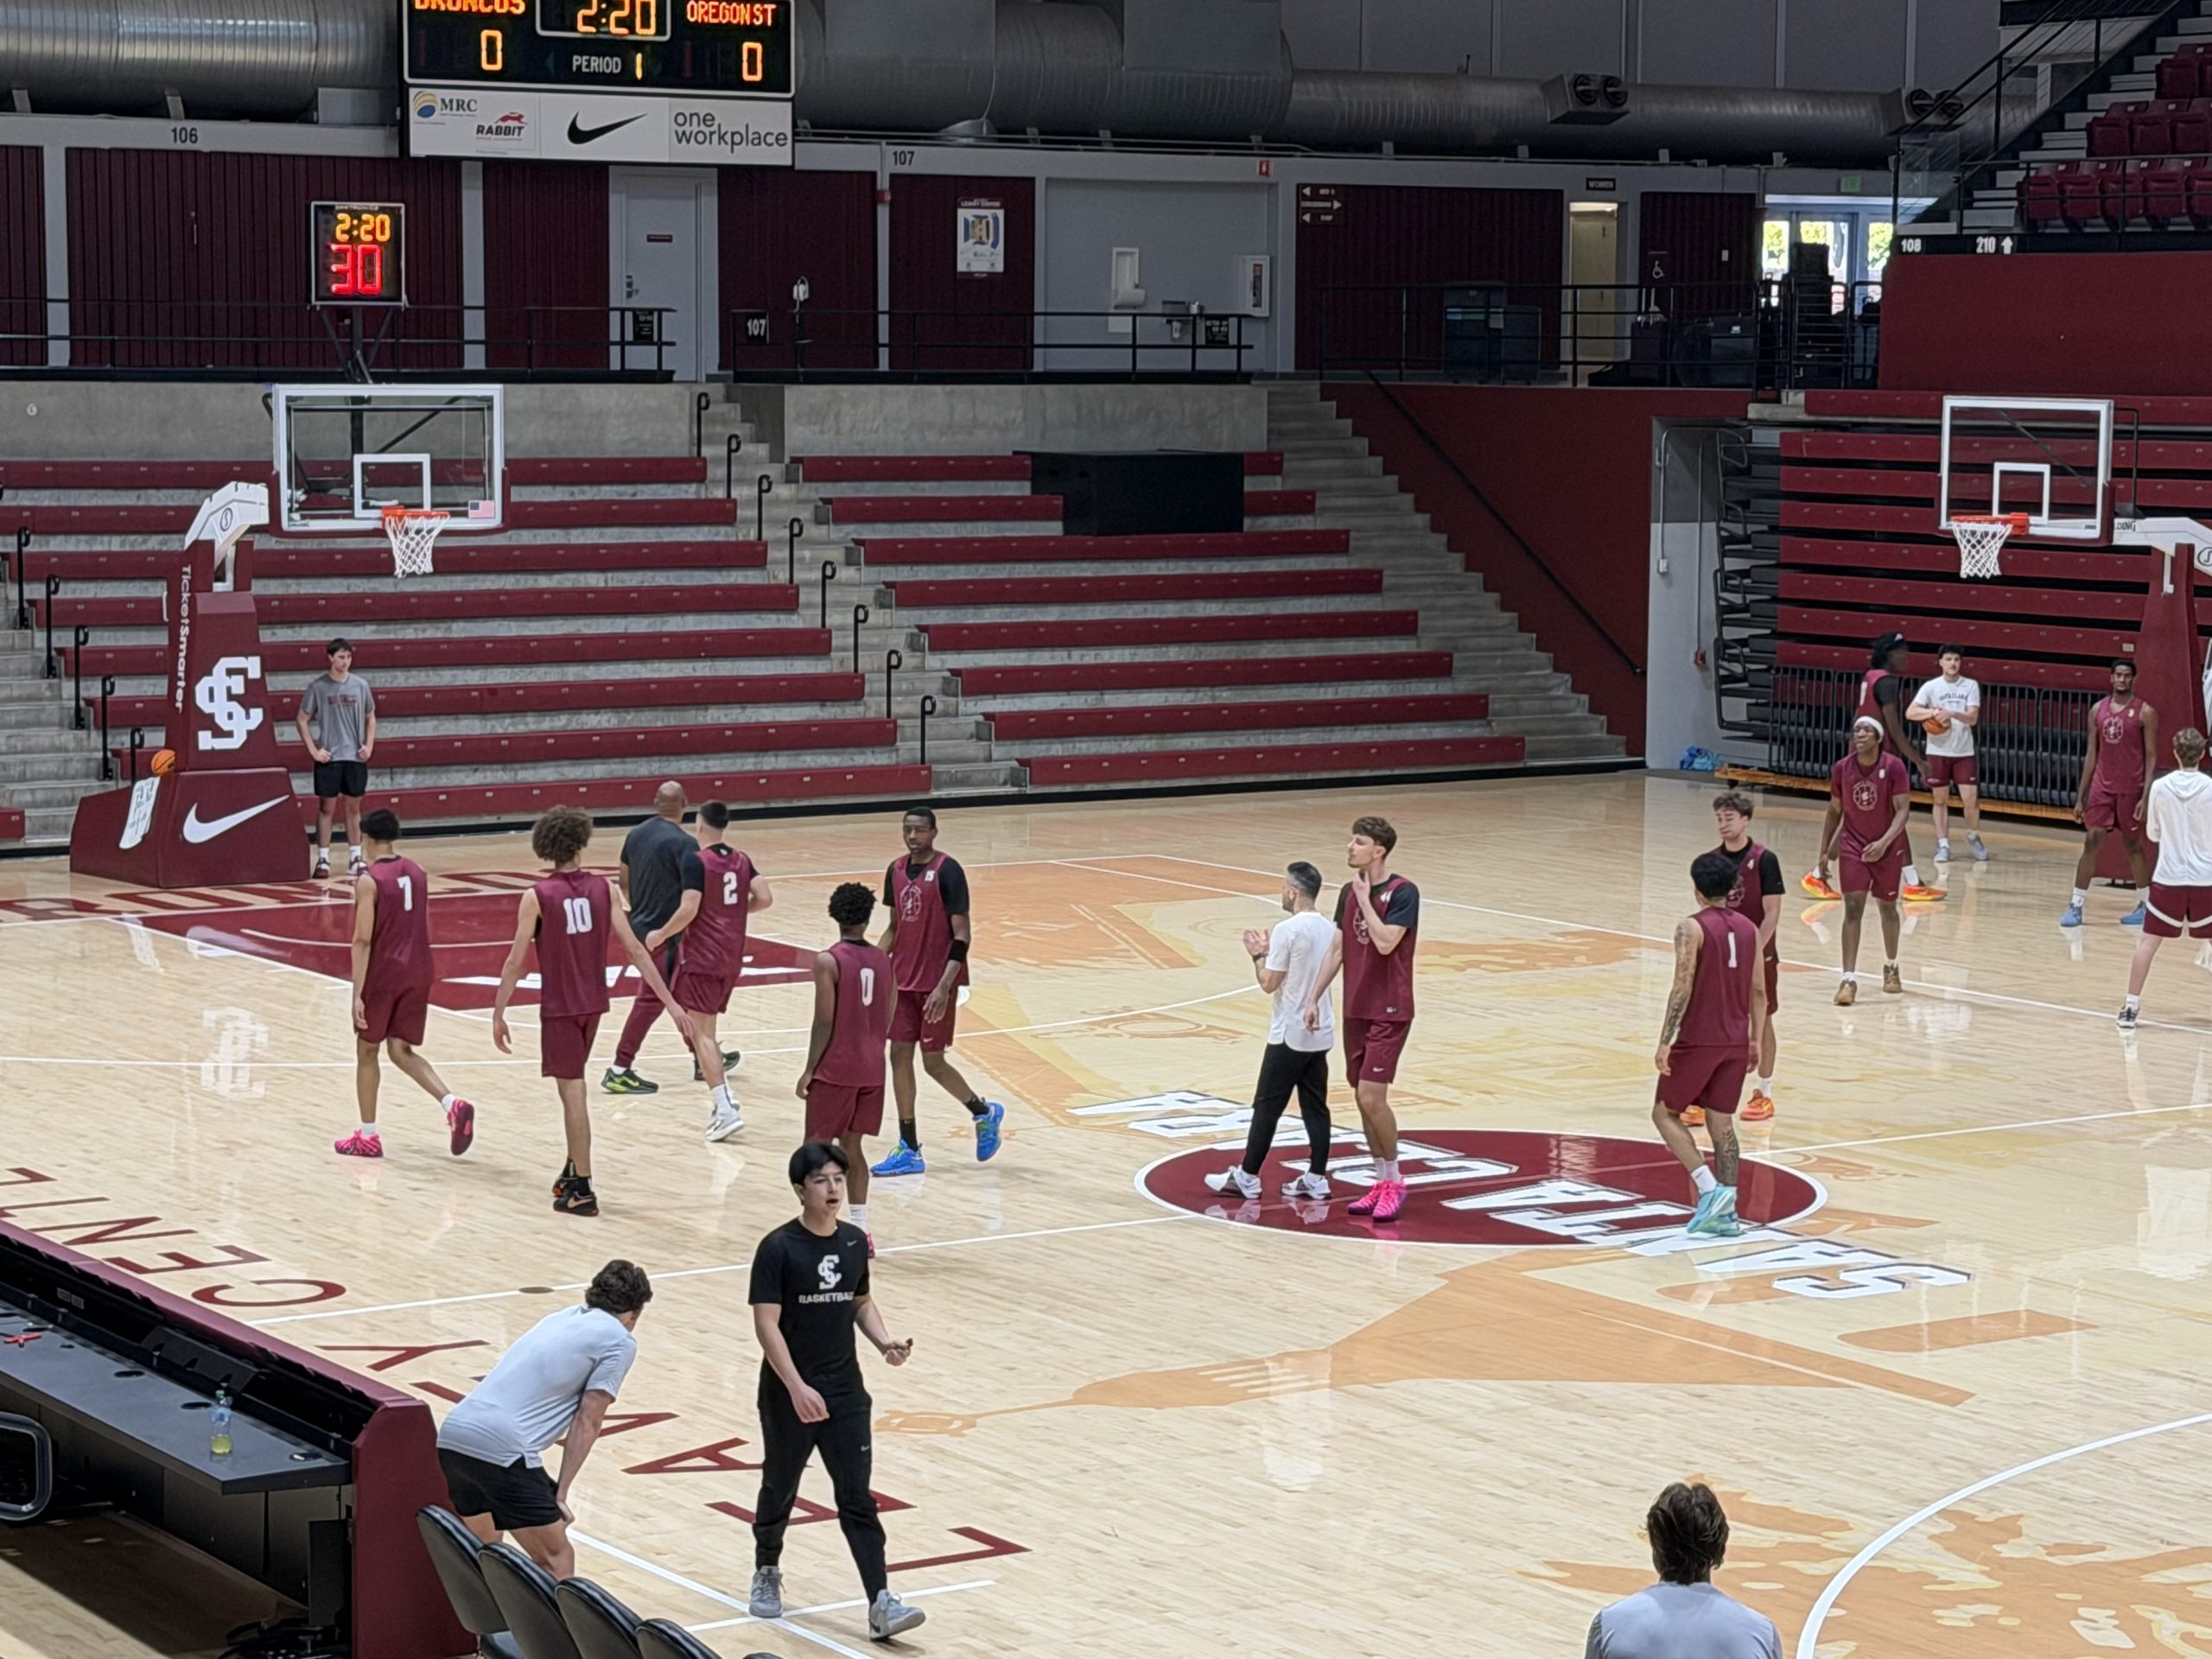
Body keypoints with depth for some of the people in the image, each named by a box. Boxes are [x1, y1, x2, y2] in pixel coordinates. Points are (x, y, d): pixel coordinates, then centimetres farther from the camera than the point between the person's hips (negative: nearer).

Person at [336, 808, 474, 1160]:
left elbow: (363, 940, -17)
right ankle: (452, 1103, -12)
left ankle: (368, 1136, 17)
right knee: (402, 1051, 11)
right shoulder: (417, 873, 6)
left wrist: (357, 994, -17)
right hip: (417, 972, 6)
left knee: (366, 1051, 12)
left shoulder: (369, 881, -14)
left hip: (383, 974, -6)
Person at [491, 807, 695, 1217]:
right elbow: (635, 949, -3)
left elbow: (515, 962, -10)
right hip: (593, 1003, 4)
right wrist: (671, 1003, -1)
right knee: (573, 1088, 22)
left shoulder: (537, 897, -11)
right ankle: (574, 1171, 25)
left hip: (559, 1006, -4)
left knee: (572, 1091, -1)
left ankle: (582, 1190, -1)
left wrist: (498, 1014, -1)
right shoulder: (602, 889, -2)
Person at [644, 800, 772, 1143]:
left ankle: (725, 1110, -16)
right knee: (706, 1027, 21)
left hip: (701, 957, -7)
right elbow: (764, 898, 0)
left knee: (701, 1032, -6)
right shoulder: (741, 861, 7)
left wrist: (660, 935, -6)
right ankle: (723, 1098, 16)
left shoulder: (696, 860, -12)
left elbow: (689, 909, -19)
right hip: (732, 958, 7)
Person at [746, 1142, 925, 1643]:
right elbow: (766, 1325, -17)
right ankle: (767, 1574, 39)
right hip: (789, 1394, -4)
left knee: (857, 1498, -2)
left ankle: (880, 1604, -8)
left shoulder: (855, 1242, 3)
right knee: (780, 1489, 14)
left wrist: (885, 1342, -2)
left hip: (846, 1392, 4)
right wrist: (797, 1388, -25)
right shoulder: (778, 1248, -14)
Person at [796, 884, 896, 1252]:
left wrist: (809, 1070, -7)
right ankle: (860, 1229, 11)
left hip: (835, 1070, -5)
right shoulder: (883, 961, 3)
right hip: (871, 1069, 5)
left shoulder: (828, 962, -13)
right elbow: (888, 1020, 8)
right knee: (851, 1147, 14)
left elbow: (824, 1023, -15)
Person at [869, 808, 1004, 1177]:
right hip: (903, 981, 6)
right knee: (899, 1056, 2)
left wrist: (944, 986, -22)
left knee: (933, 1061, 0)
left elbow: (962, 935, -15)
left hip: (936, 984, -6)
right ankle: (909, 1149, 8)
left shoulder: (948, 871, -14)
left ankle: (984, 1112, 26)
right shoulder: (896, 871, 7)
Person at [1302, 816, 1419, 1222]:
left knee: (1372, 1096, -13)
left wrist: (1365, 898, -16)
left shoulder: (1403, 893, -13)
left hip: (1389, 1013, -7)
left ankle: (1395, 1182, 1)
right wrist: (1314, 998, 8)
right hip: (1356, 1010, 7)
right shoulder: (1348, 892, 8)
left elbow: (1385, 942, -25)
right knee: (1363, 1098, 8)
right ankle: (1381, 1183, 18)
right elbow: (1337, 949, 13)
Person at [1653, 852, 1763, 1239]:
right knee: (1722, 1122, 11)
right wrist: (1754, 1039, 19)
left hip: (1698, 1040, -6)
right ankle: (1726, 1212, 7)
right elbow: (1758, 991, 10)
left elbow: (1682, 988, -18)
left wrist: (1665, 1041, -16)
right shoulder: (1749, 928, 7)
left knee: (1665, 1112, 7)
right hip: (1735, 1042, 6)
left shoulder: (1692, 928, -11)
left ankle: (1709, 1188, -8)